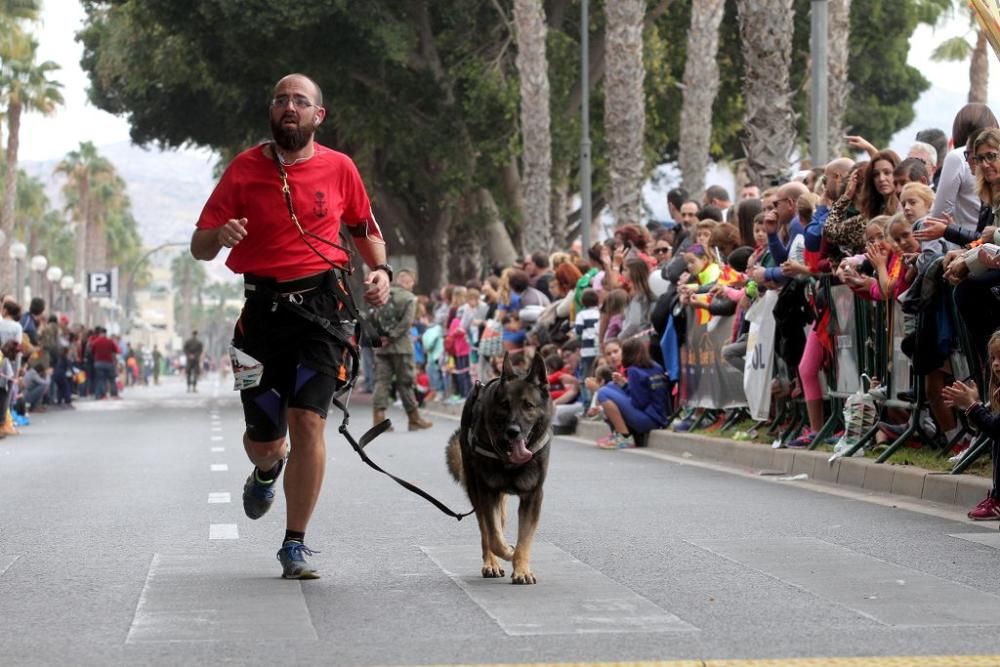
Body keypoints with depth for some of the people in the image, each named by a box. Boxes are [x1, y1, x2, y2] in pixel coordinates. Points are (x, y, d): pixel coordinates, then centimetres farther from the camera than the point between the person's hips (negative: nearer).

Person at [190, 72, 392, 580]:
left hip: (322, 304, -1)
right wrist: (220, 236, -21)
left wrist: (381, 270, 3)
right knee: (263, 437, 6)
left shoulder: (339, 168, 6)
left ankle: (296, 544, -4)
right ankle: (267, 471, 47)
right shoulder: (245, 169, 2)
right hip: (263, 306, 1)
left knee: (308, 420, -15)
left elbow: (364, 228, 23)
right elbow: (199, 247, 2)